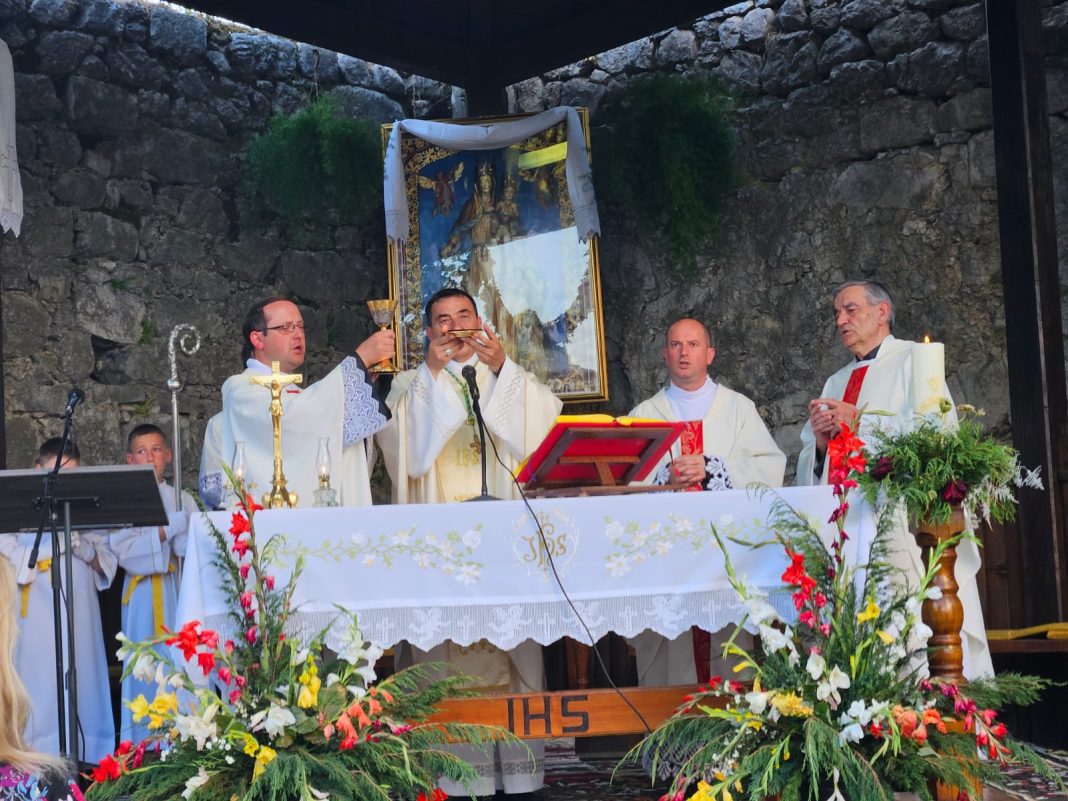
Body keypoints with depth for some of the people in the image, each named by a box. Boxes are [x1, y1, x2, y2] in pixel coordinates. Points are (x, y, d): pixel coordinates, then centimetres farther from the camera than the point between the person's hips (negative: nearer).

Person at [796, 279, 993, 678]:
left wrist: (861, 421, -12)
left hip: (908, 521, -6)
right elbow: (809, 468, 20)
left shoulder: (913, 360, 5)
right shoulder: (836, 383, 24)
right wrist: (819, 443, -2)